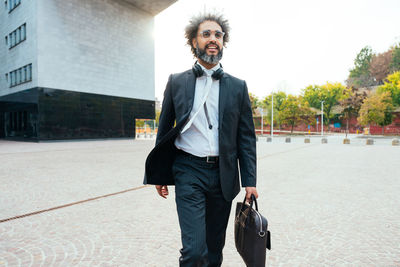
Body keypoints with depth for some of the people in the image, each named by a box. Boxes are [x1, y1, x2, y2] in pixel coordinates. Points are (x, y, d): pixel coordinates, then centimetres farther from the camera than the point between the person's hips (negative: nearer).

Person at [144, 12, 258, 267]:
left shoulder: (237, 86, 6)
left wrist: (249, 181, 0)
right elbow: (164, 129, 8)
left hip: (223, 174, 2)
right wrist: (159, 175, 8)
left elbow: (247, 137, 5)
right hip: (188, 171, -1)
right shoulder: (177, 82, 4)